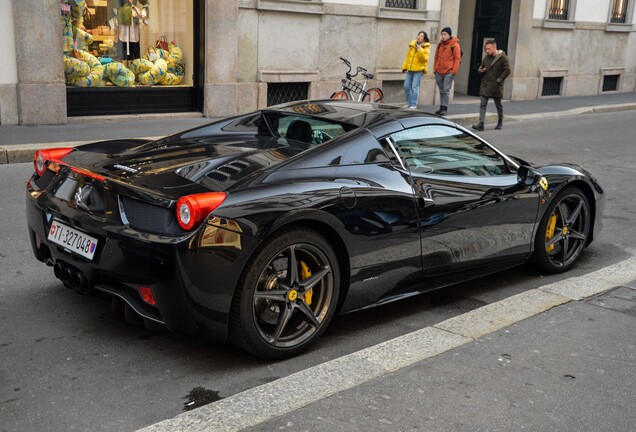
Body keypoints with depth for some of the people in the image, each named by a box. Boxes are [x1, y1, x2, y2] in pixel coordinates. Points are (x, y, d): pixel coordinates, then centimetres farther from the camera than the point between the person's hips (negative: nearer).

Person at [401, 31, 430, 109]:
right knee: (406, 86, 7)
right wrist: (404, 67, 13)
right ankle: (409, 102, 21)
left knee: (415, 87, -9)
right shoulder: (412, 45, 11)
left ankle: (414, 104, -1)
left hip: (418, 70, -6)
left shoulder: (426, 48, -4)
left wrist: (420, 50, -25)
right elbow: (408, 57, 17)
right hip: (410, 69, 6)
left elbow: (425, 58, -18)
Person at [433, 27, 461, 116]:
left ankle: (444, 108, -6)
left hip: (449, 72, -6)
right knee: (441, 90, 12)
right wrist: (435, 69, 13)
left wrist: (454, 71, -14)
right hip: (439, 72, 6)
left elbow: (457, 58, -8)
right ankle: (441, 108, 19)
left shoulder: (455, 45, -5)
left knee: (446, 90, -9)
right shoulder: (440, 44, 12)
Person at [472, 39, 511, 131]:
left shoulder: (502, 57, -8)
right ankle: (481, 124, -9)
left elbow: (507, 70, -12)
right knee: (482, 104, -5)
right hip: (485, 85, 5)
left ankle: (500, 122, 27)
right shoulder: (486, 57, 10)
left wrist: (499, 79, -17)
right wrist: (480, 71, -3)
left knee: (498, 105, 10)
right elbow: (481, 68, 20)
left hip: (496, 86, -5)